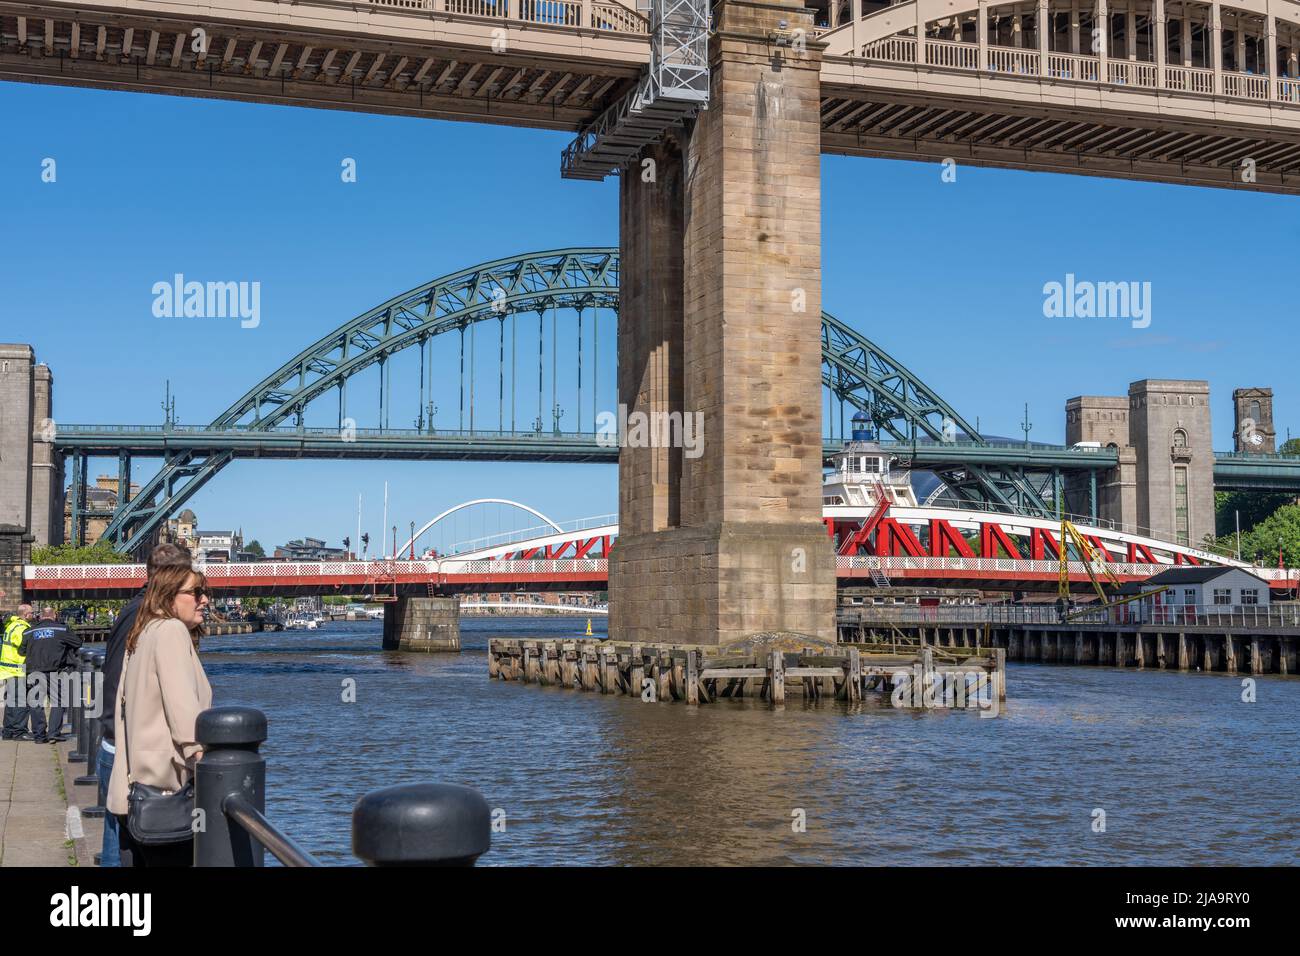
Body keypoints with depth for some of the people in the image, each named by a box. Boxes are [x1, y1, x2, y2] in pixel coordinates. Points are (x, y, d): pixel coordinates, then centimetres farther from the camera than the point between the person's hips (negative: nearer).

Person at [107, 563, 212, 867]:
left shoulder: (141, 636, 20)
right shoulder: (171, 629, -7)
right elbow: (182, 705, -18)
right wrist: (202, 755, -24)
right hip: (163, 788, -9)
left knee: (144, 859, 12)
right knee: (177, 859, -8)